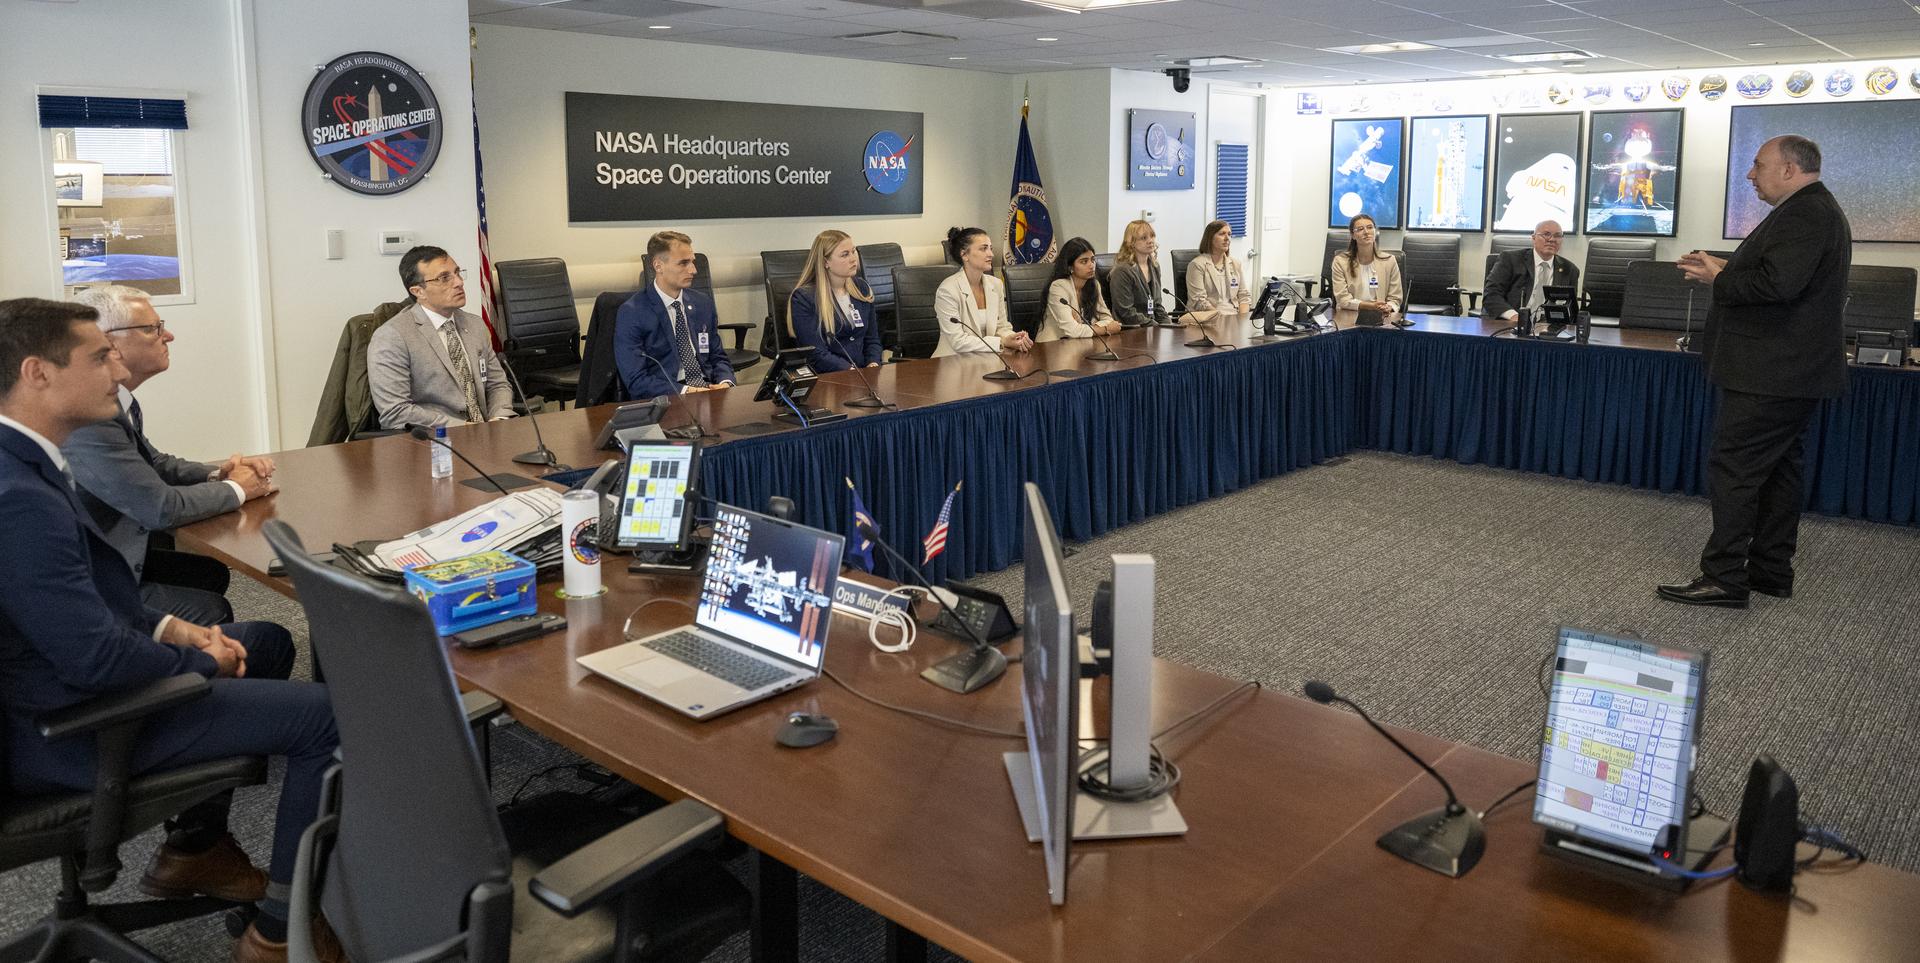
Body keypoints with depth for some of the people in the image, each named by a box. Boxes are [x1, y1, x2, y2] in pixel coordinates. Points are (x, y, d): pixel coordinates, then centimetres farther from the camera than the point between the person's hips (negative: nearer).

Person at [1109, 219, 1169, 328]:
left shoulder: (1154, 266, 15)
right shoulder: (1122, 271, -10)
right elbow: (1127, 312, -13)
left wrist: (1167, 324, 3)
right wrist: (1156, 326, -15)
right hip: (1129, 330, -7)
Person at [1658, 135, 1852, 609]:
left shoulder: (1803, 214, -17)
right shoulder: (1817, 210, 17)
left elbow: (1777, 284, -29)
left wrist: (1720, 277, -14)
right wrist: (1726, 270, 8)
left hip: (1769, 374, -11)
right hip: (1794, 372, 11)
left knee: (1733, 469, -8)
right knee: (1777, 470, 14)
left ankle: (1724, 578, -6)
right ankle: (1772, 571, 21)